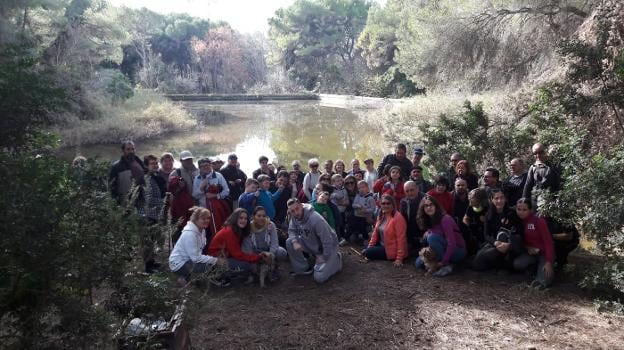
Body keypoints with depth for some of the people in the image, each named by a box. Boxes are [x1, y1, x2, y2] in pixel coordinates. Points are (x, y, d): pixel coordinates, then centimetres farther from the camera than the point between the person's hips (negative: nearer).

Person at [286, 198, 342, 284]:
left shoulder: (316, 219, -34)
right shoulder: (294, 217, -11)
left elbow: (327, 241, -29)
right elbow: (292, 230, 3)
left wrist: (324, 258, -18)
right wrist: (295, 242, -19)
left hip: (328, 247, -7)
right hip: (311, 244, 7)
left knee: (319, 278, -14)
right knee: (289, 242, -12)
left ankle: (336, 259, 13)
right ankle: (303, 268, 4)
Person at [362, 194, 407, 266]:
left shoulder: (398, 217, -23)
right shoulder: (381, 216, 5)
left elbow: (401, 239, -24)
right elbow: (375, 232, 7)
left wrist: (399, 258, -25)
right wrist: (369, 247, 1)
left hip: (392, 251, -8)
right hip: (382, 245, 9)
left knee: (367, 253, -14)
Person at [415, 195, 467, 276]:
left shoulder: (445, 219, -22)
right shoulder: (429, 221, 2)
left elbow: (452, 243, -27)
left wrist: (443, 261, -28)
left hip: (457, 251, -7)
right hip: (444, 250, 7)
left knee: (432, 237, -30)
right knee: (419, 263, -7)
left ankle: (447, 265, -18)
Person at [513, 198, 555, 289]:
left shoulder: (539, 221, -18)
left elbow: (548, 241, -20)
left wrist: (549, 262, -28)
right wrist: (527, 247, -17)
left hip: (544, 253, -5)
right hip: (531, 253, 5)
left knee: (543, 281, -28)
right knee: (517, 264, -27)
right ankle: (536, 265, 0)